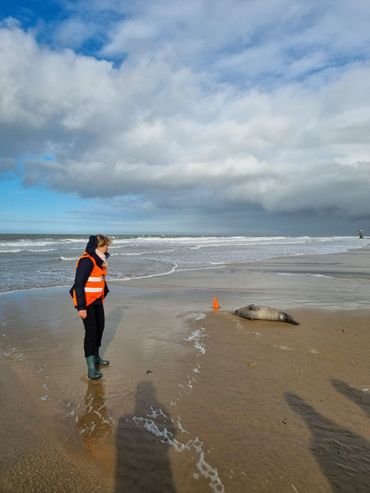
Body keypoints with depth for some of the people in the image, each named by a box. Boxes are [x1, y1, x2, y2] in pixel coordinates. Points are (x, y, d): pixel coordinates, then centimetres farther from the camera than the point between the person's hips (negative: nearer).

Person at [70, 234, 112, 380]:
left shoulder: (99, 260, 8)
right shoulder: (86, 261, -21)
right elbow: (78, 285, -23)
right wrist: (81, 307, -23)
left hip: (97, 300, 9)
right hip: (86, 302, -9)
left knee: (100, 328, 16)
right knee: (91, 331, -8)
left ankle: (96, 357, 33)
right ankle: (91, 368, 1)